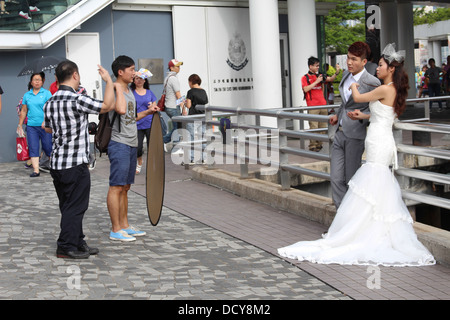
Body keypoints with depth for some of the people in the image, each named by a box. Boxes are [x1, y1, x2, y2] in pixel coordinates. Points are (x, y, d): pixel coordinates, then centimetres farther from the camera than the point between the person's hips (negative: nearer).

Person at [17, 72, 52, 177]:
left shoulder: (46, 93, 0)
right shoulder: (26, 95, 11)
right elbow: (23, 111, 16)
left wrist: (46, 122, -20)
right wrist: (20, 125, 14)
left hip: (45, 125, -3)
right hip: (31, 126, 4)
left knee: (48, 147, 1)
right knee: (33, 148, 0)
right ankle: (36, 170, 3)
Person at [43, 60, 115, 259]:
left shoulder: (50, 102, 7)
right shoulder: (77, 100, -18)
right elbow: (107, 105, -12)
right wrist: (109, 81, 0)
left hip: (56, 163, 8)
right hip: (75, 164, -8)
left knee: (69, 206, 15)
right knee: (74, 207, 0)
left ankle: (78, 243, 24)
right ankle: (66, 247, 4)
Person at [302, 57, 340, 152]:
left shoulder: (320, 76, 17)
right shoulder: (305, 78, 3)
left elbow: (330, 79, 7)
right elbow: (306, 89, -10)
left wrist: (337, 72, -10)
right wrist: (316, 81, -10)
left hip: (323, 105, 6)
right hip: (312, 106, -5)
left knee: (323, 127, 7)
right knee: (313, 127, -10)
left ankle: (319, 145, 15)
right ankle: (312, 146, -5)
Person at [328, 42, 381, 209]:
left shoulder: (372, 82, -12)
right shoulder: (346, 74, 10)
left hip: (355, 134, -7)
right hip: (339, 132, 7)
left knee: (352, 180, 3)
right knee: (336, 178, 3)